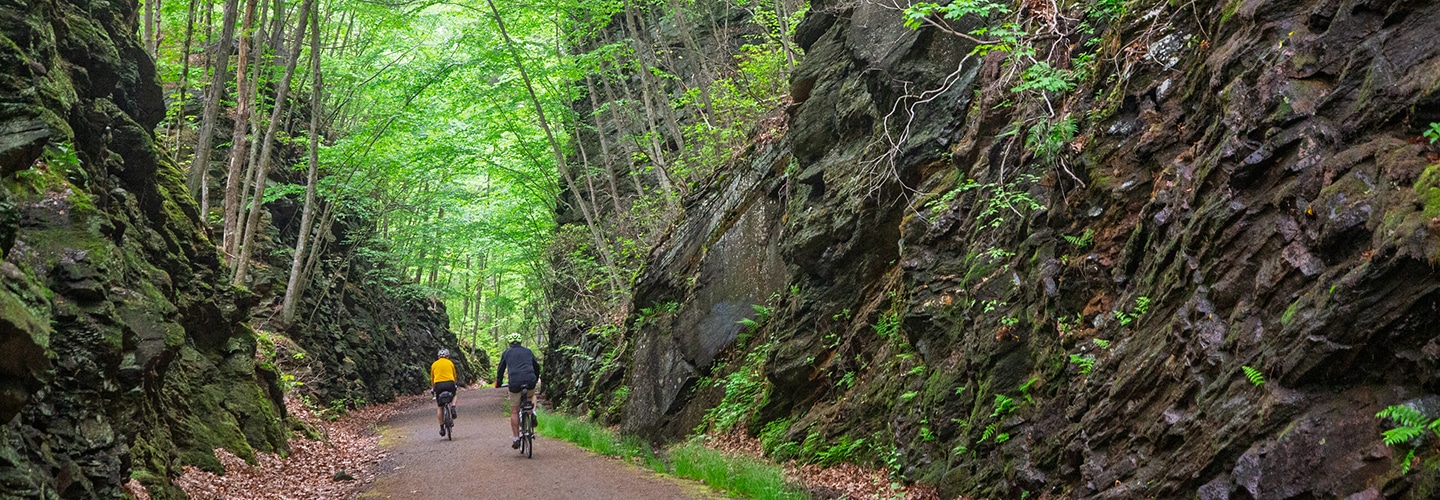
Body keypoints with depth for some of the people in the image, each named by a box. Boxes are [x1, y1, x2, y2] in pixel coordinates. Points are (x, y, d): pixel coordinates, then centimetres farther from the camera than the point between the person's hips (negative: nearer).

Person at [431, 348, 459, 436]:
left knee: (439, 407, 10)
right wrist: (456, 386, 40)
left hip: (438, 385, 1)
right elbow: (454, 377, 23)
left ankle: (442, 428, 9)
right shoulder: (450, 363, 14)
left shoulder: (434, 364, 17)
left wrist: (433, 389, 37)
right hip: (449, 383, -1)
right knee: (455, 394, 32)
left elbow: (432, 379, 23)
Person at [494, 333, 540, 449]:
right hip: (530, 382, 1)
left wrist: (498, 383, 36)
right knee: (532, 395, 36)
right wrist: (536, 380, 45)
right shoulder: (527, 351, 21)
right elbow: (536, 366, 30)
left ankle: (515, 438, 6)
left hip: (515, 384, -1)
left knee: (514, 411, 10)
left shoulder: (506, 353, 17)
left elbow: (501, 369, 20)